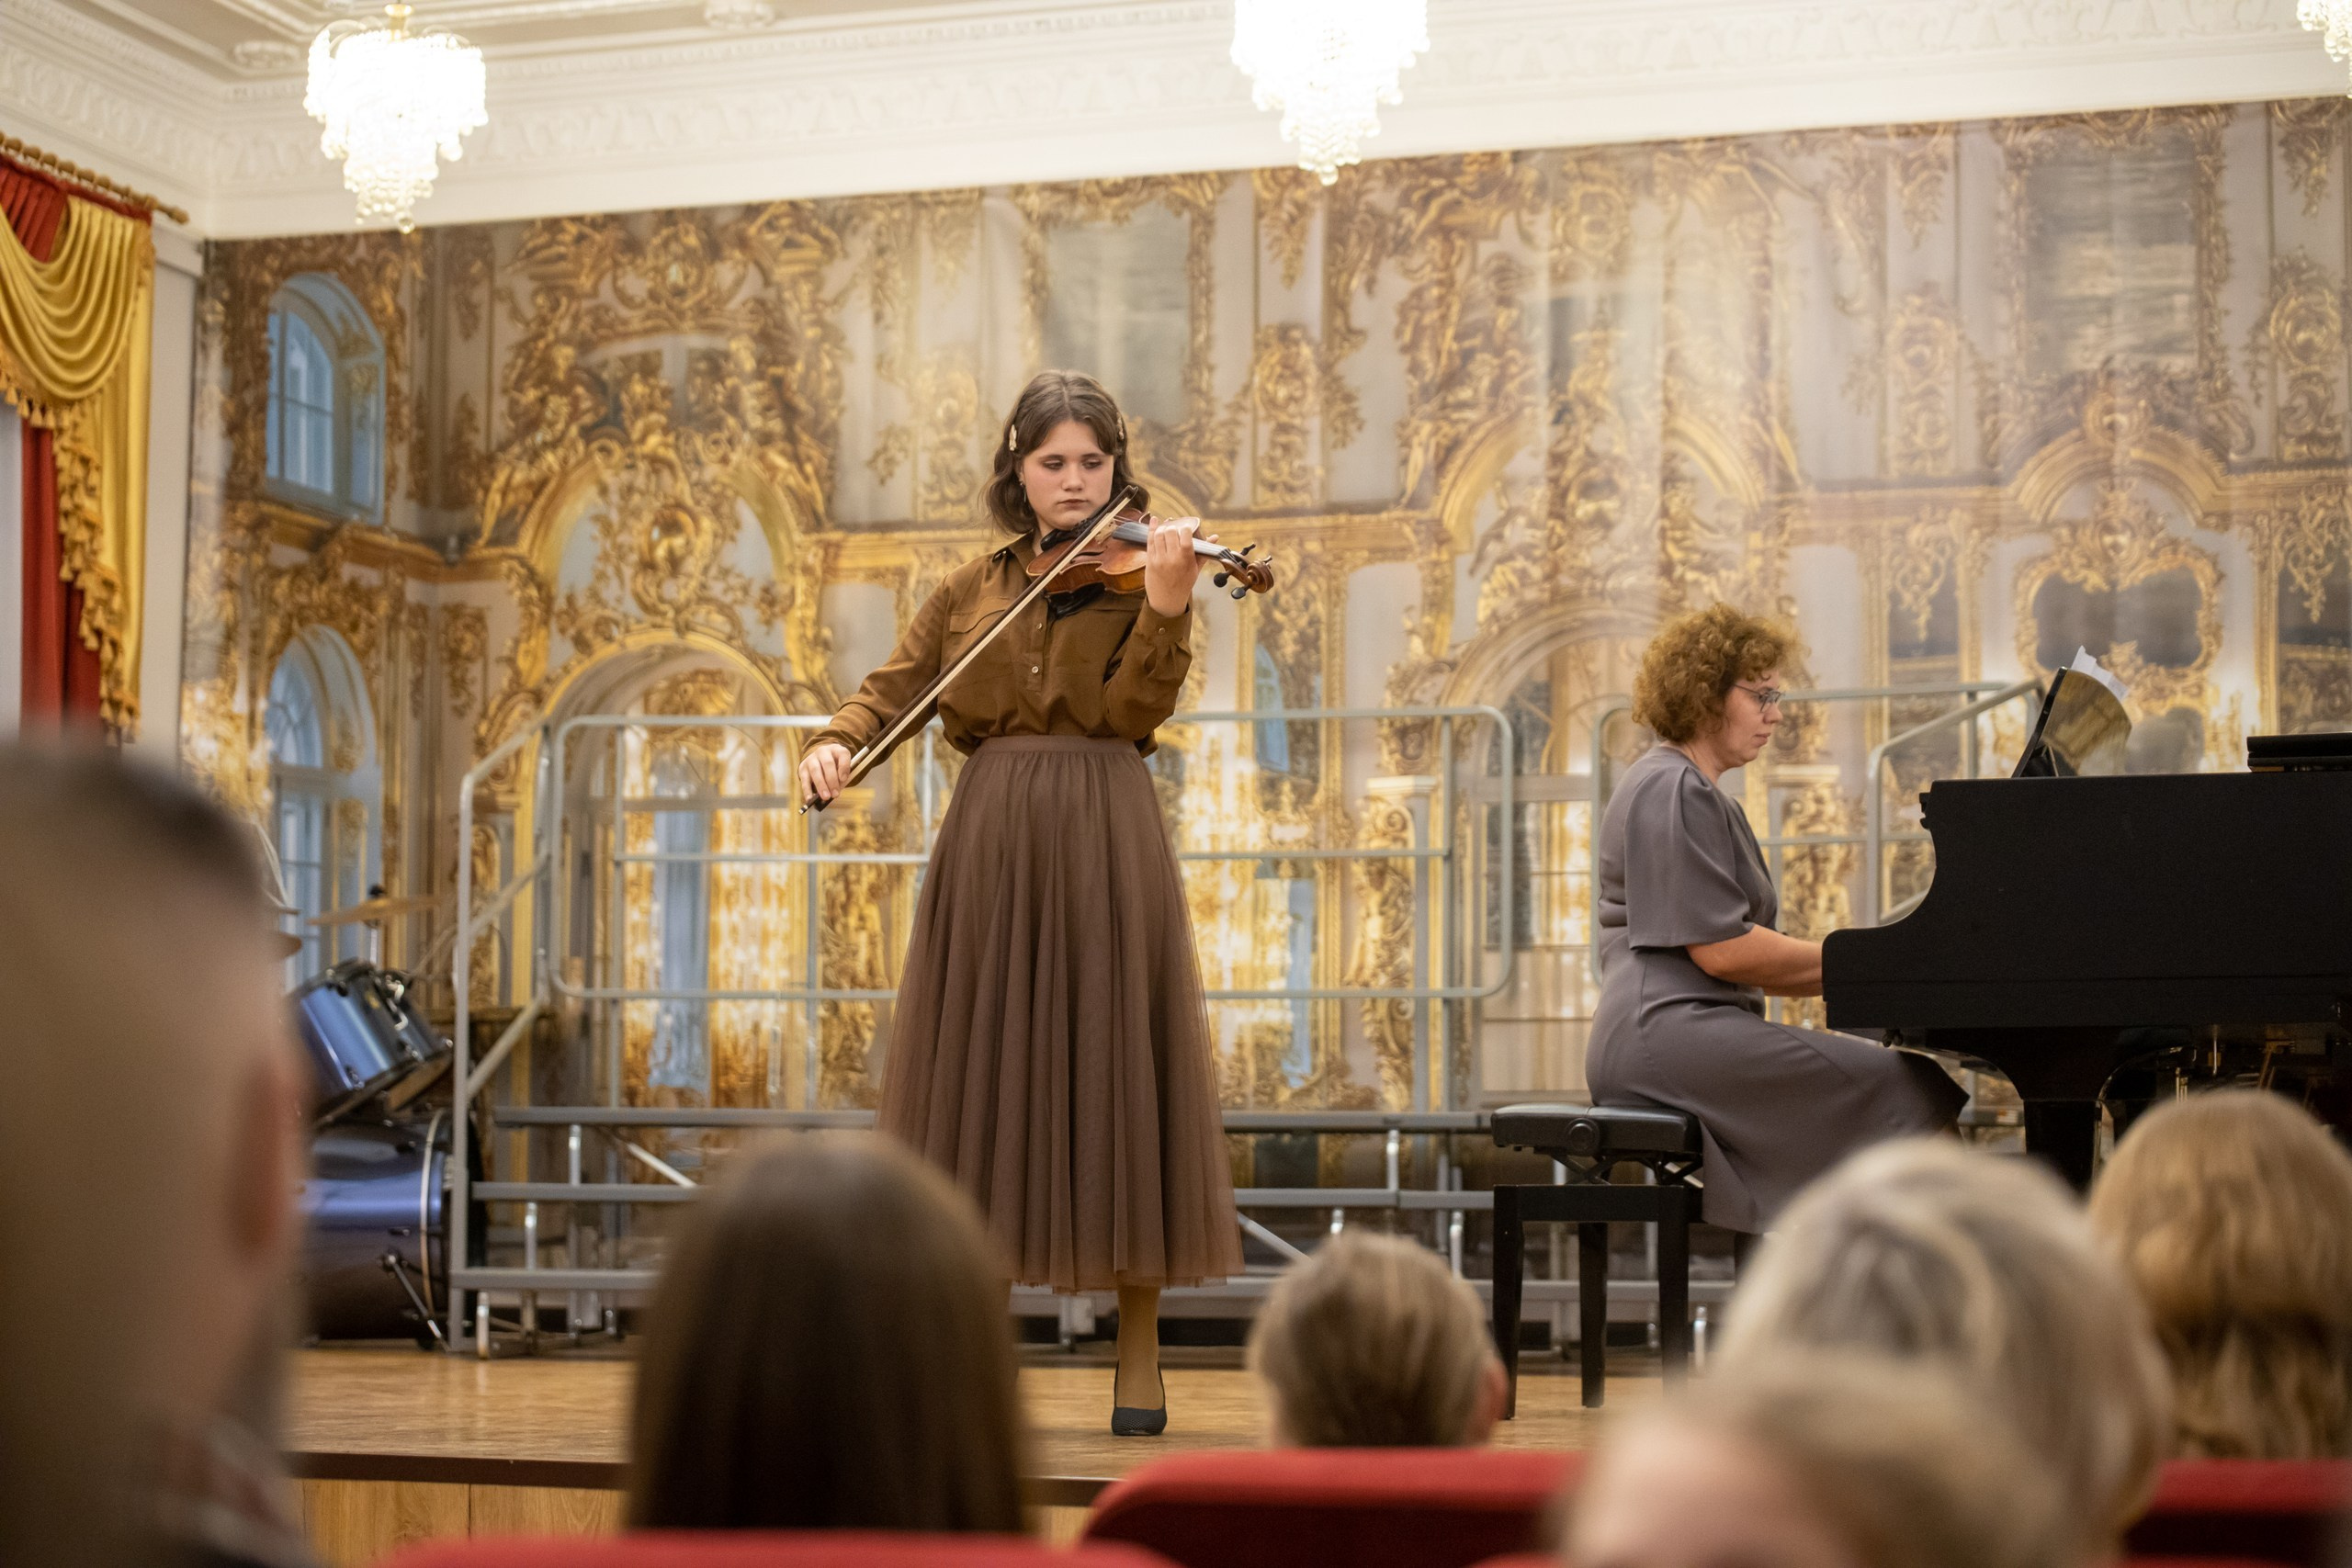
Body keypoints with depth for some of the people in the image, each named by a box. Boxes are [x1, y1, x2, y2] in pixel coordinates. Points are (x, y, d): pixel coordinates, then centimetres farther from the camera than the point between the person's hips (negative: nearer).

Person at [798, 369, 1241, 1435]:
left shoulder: (1138, 570, 4)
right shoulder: (972, 591, 14)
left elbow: (1130, 713, -9)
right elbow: (893, 688, 11)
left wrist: (1163, 608, -24)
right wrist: (836, 743, -9)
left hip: (1103, 842, -3)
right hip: (989, 843, 3)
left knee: (1113, 1084, -3)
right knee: (983, 1085, 4)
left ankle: (1139, 1371, 4)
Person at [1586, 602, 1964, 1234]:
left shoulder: (1692, 792, 25)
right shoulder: (1672, 791, -9)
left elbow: (1741, 947, 23)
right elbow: (1720, 949, -16)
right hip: (1669, 1031, -11)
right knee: (1905, 1085, -19)